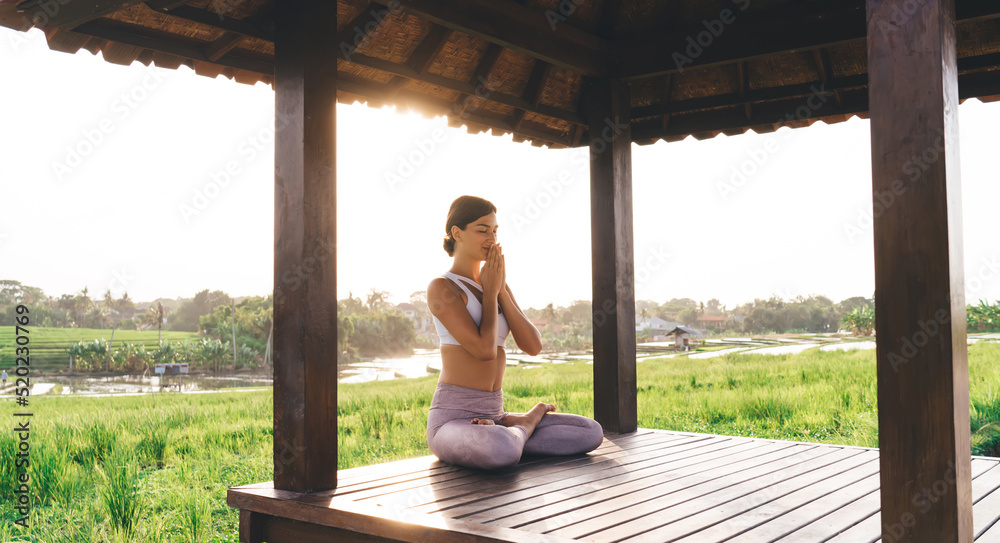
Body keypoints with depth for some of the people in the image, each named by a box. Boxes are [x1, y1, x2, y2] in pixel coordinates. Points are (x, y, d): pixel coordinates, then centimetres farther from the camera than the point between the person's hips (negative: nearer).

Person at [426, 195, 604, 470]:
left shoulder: (498, 287, 14)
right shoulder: (441, 288, -10)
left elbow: (533, 346, 2)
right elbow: (484, 350, -19)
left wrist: (502, 289, -4)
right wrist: (490, 292, -6)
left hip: (493, 416, 6)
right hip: (452, 420, -6)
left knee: (592, 432, -6)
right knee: (502, 452, -41)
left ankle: (501, 436, -2)